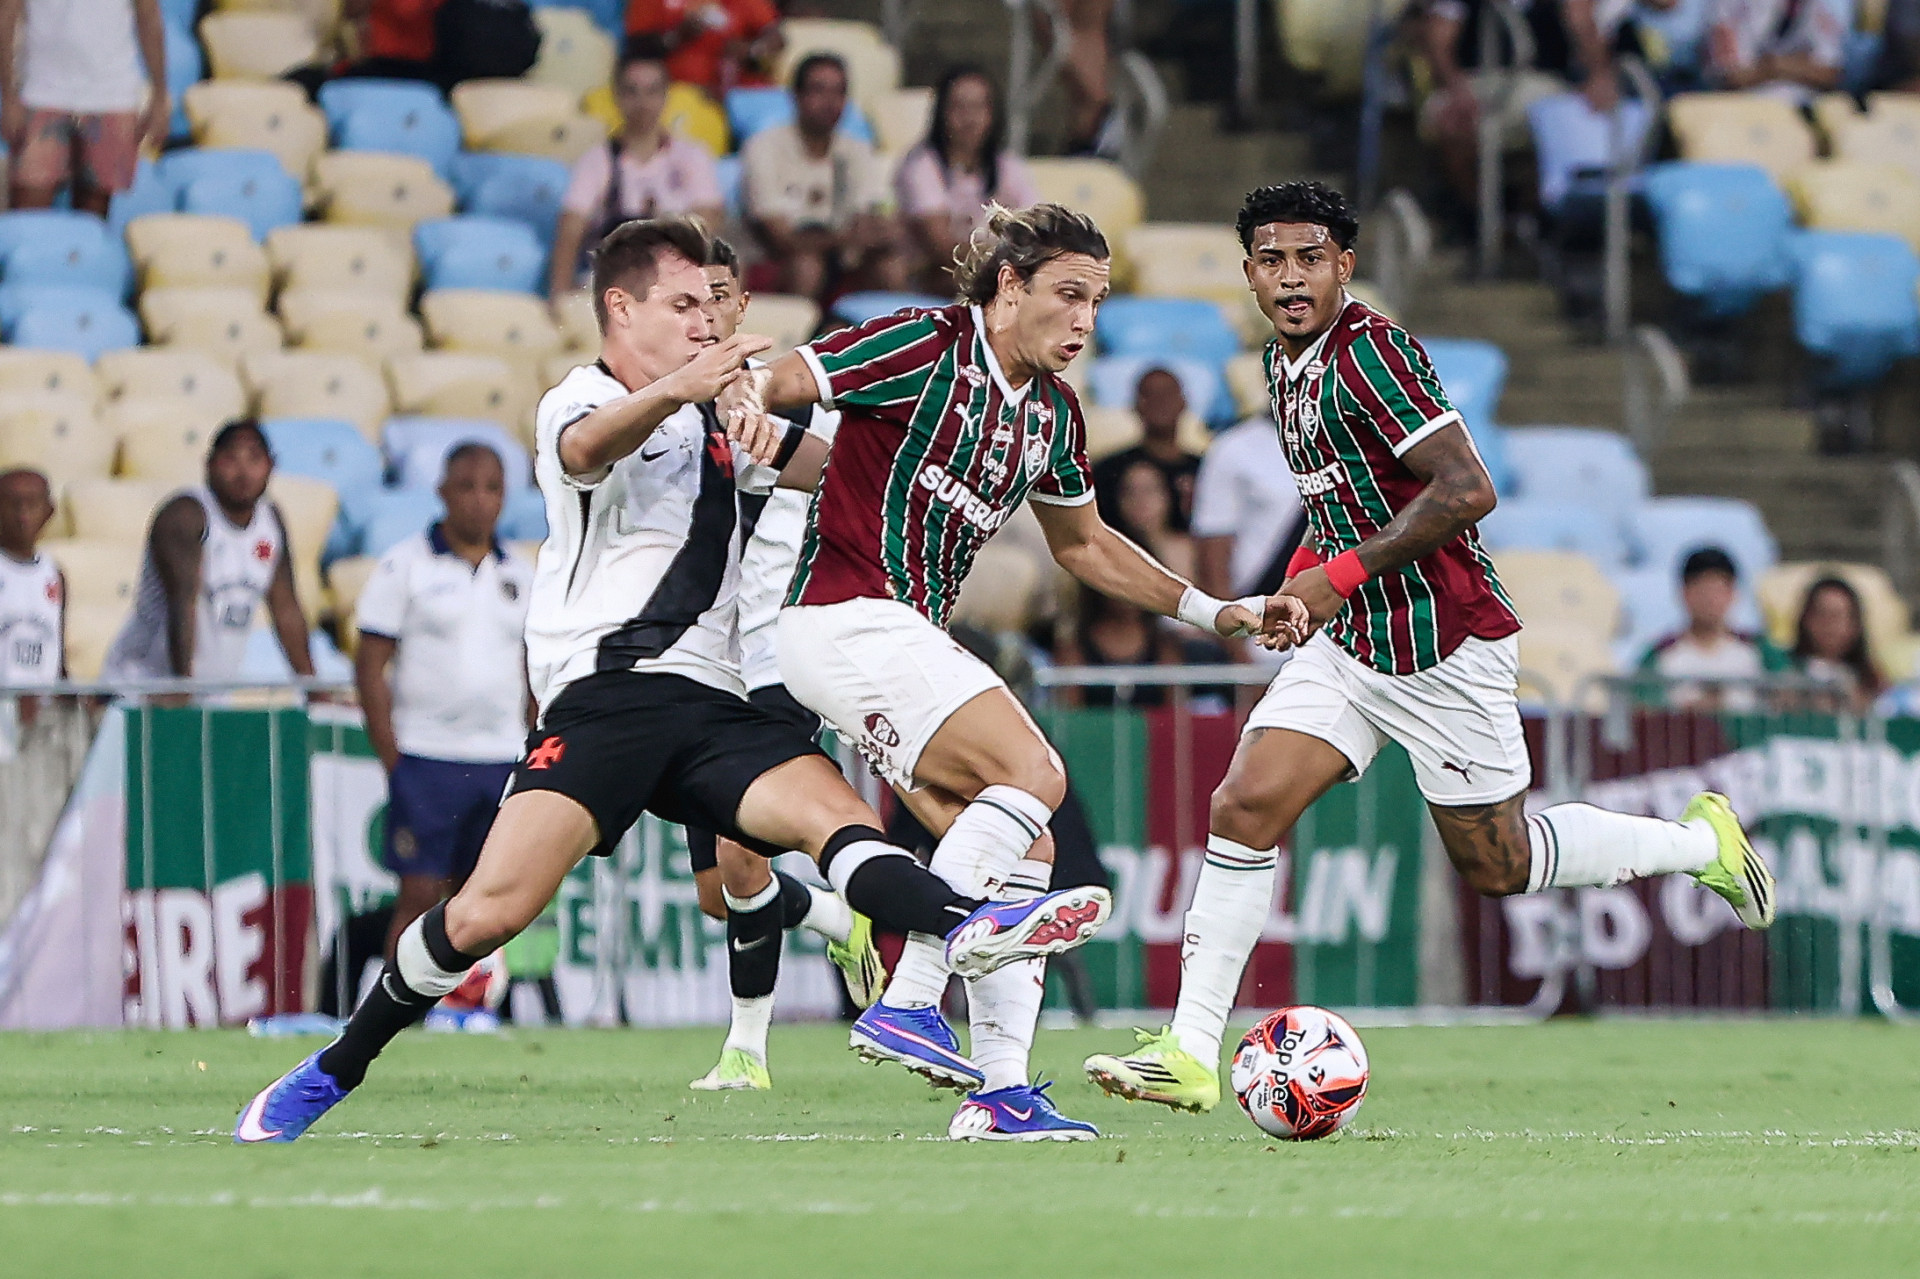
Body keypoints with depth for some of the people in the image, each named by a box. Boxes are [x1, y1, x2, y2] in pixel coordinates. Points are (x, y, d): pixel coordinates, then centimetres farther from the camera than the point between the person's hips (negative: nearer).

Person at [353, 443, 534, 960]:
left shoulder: (520, 576, 13)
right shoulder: (406, 565, -1)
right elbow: (370, 666, -3)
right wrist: (392, 757, -10)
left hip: (503, 761, 4)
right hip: (426, 758, -4)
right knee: (420, 897, -8)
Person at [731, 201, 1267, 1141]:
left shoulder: (1053, 412, 14)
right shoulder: (926, 347, -10)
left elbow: (1082, 542, 29)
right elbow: (774, 382, -13)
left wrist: (1210, 612, 25)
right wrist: (750, 404, -37)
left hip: (910, 636, 9)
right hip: (845, 616, -9)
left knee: (1020, 850, 3)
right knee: (1030, 773, -22)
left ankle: (1000, 1090, 2)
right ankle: (906, 1003, -25)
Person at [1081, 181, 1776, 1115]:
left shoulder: (1367, 352, -19)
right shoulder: (1284, 361, 9)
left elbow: (1466, 489, -26)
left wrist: (1337, 576, -21)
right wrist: (1305, 579, 10)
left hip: (1445, 648, -8)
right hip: (1348, 645, 8)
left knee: (1496, 865, 5)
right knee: (1243, 807, -8)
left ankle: (1701, 842, 27)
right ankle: (1190, 1053, -8)